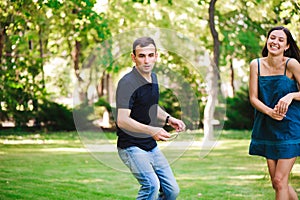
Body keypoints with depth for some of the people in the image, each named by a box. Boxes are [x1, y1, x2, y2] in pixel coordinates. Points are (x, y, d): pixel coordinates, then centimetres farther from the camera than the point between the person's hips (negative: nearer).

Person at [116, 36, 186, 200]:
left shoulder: (153, 78, 9)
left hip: (152, 147, 8)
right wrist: (151, 130, -40)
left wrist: (168, 118, 8)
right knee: (151, 185, -27)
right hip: (131, 147, -8)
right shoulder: (127, 83, -19)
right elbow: (122, 120, -28)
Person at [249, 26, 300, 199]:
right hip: (267, 127, 4)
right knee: (276, 183, 9)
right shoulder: (256, 65, 0)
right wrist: (269, 112, -18)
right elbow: (253, 98, -1)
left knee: (280, 180, -6)